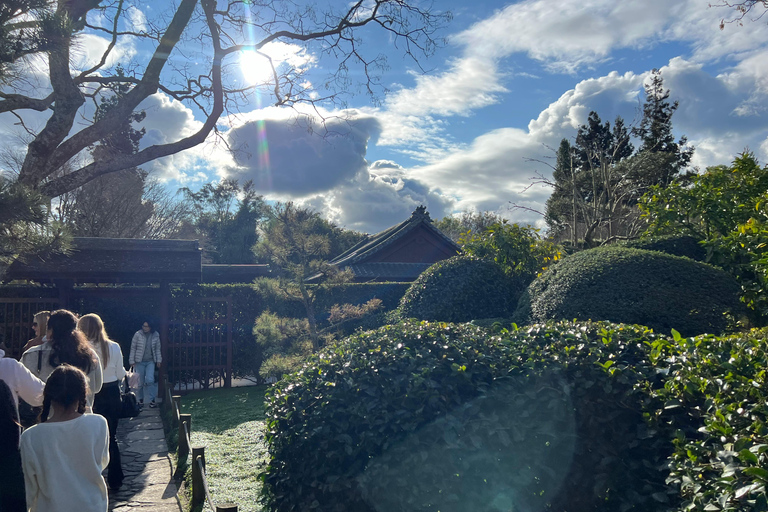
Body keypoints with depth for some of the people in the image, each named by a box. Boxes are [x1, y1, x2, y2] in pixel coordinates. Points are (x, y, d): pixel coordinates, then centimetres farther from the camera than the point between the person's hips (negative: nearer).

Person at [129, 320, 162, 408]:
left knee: (149, 380, -13)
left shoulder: (155, 335, 1)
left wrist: (158, 360, 8)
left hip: (150, 361, 1)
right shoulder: (138, 334, -7)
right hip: (139, 361, -1)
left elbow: (157, 349, 10)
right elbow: (133, 348, -2)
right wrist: (132, 361, -4)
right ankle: (140, 400, 20)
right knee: (140, 381, 4)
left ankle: (152, 399, -4)